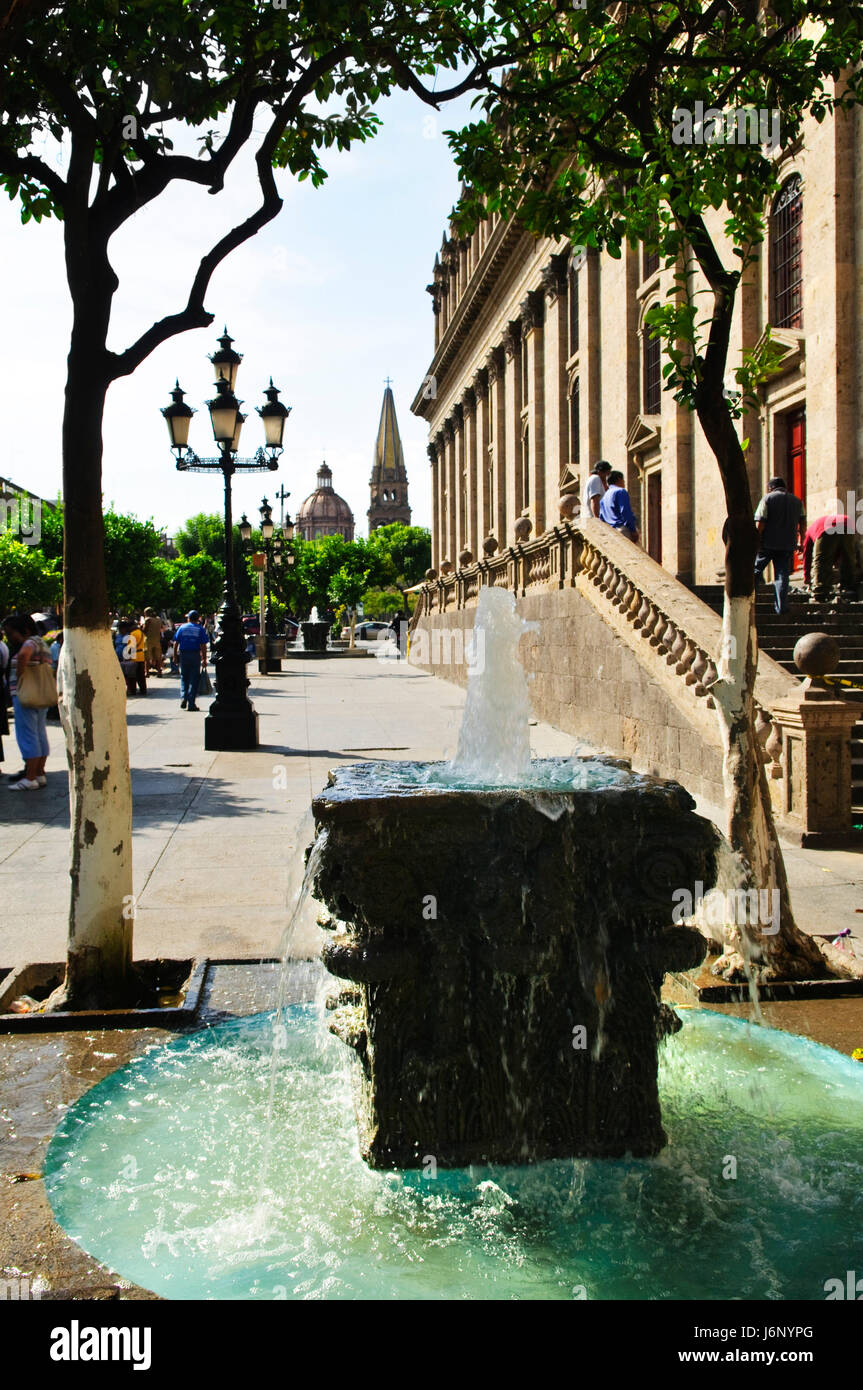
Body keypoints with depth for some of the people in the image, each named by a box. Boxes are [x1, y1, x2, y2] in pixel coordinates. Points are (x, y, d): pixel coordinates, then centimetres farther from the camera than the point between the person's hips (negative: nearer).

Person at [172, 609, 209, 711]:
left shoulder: (182, 627, 6)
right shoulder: (200, 629, 1)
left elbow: (175, 643, 2)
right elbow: (203, 646, -6)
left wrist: (175, 655, 8)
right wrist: (204, 659, -3)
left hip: (183, 654, 2)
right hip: (195, 655, -2)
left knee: (183, 677, 16)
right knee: (194, 679, 2)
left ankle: (183, 698, -1)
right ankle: (191, 703, 1)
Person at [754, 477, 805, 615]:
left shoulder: (767, 498, -2)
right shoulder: (797, 501, 12)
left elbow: (759, 524, -11)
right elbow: (803, 524, 11)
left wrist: (757, 542, -8)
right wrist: (801, 542, 18)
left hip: (767, 543, -3)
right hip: (787, 545, 3)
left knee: (756, 570, 10)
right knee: (782, 575, 4)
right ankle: (781, 607, 0)